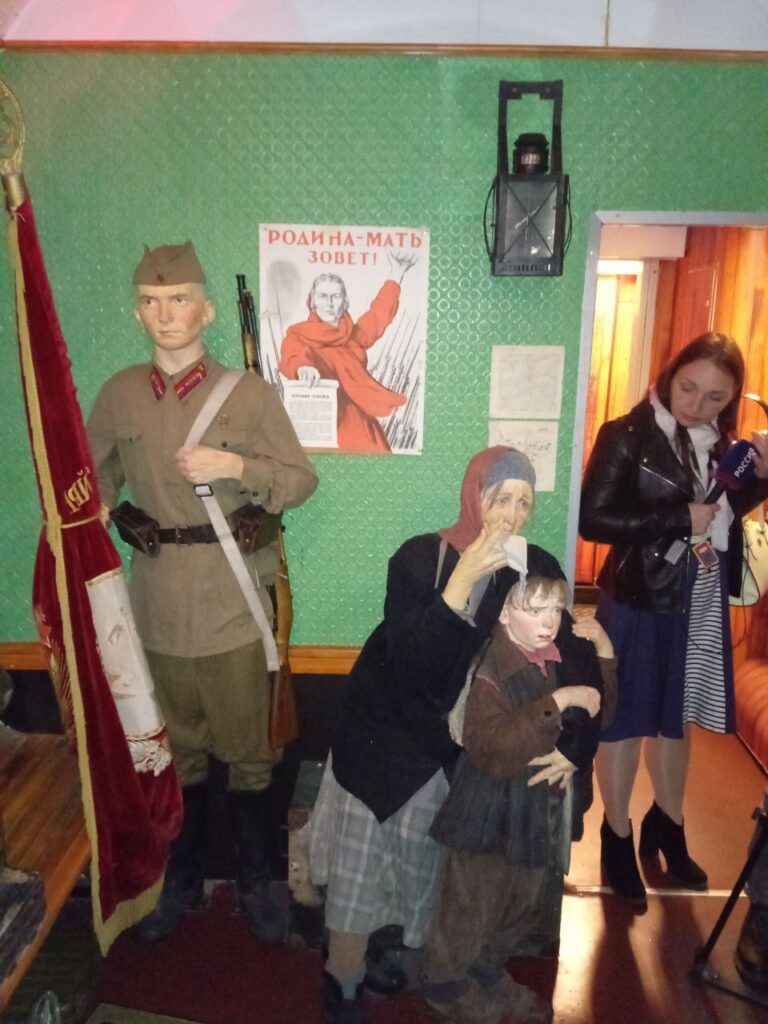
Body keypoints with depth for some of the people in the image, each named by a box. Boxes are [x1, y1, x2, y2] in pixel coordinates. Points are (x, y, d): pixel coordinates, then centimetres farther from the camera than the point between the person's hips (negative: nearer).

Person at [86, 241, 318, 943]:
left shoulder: (249, 393, -4)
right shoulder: (119, 395, 5)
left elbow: (302, 480, -4)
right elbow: (97, 481, 16)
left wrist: (237, 466, -19)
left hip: (232, 603, -2)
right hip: (158, 603, 3)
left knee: (246, 753, 8)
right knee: (178, 751, 17)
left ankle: (256, 883, 32)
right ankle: (184, 880, 39)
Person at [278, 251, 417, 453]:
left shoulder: (354, 335, 14)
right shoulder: (299, 335, -1)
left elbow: (379, 314, 30)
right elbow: (292, 355, -24)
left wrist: (397, 272, 34)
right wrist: (302, 367, -48)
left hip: (356, 425, 4)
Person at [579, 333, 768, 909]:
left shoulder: (721, 442, 4)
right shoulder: (628, 436, -15)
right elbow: (593, 518, -21)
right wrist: (678, 521, -23)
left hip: (702, 604, 6)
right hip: (639, 602, -6)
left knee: (677, 717, 20)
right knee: (627, 720, 8)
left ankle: (667, 827, 40)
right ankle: (618, 837, 27)